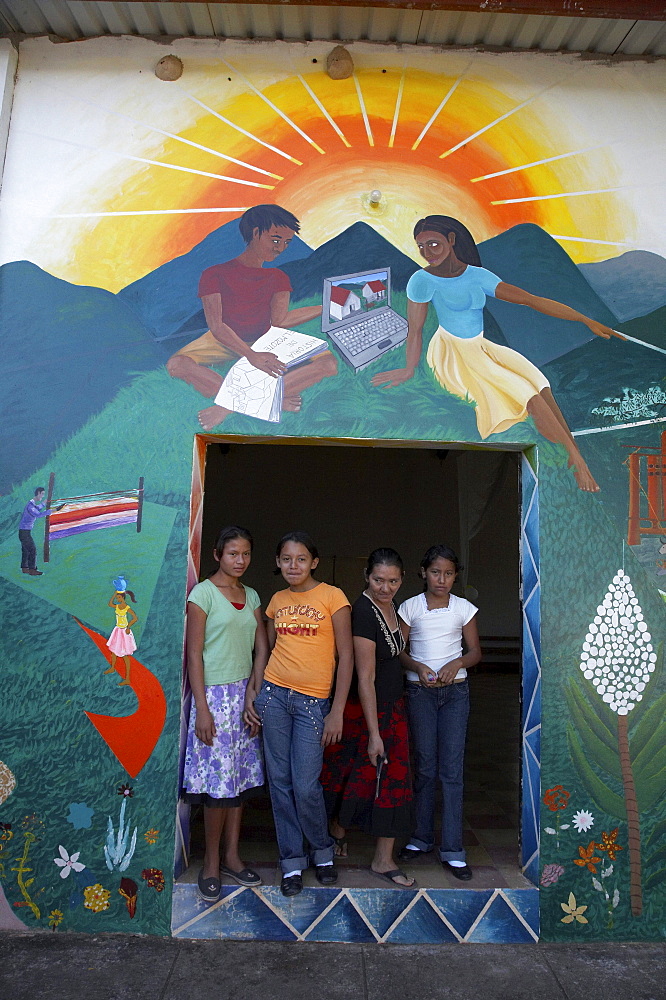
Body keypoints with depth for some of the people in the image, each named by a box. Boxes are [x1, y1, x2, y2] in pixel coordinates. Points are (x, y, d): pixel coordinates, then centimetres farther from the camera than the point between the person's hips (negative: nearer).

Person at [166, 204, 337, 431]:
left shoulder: (278, 278, 7)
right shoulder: (215, 275, -7)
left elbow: (279, 320, -10)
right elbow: (217, 326, -18)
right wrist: (252, 356, -34)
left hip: (265, 342, 3)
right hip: (224, 342, -3)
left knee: (329, 363, -23)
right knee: (177, 365, -33)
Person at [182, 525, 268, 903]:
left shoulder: (252, 596, 10)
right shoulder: (203, 593, -8)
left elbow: (261, 649, 8)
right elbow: (194, 653, -11)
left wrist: (253, 695, -2)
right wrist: (202, 709, -14)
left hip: (245, 694, 6)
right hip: (215, 693, -6)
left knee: (241, 778, 10)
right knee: (218, 781, -2)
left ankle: (231, 855, 25)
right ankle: (211, 864, 15)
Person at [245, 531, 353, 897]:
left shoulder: (332, 596, -5)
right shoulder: (277, 601, 9)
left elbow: (346, 656, -6)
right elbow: (266, 651, 14)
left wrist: (337, 712, -9)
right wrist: (253, 696, 5)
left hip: (313, 701, -4)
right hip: (274, 694, 4)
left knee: (306, 786, -3)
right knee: (280, 781, 8)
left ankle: (323, 851, 26)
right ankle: (292, 861, 25)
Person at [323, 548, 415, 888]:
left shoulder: (390, 605, 2)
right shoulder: (363, 612, -25)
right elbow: (365, 679, -25)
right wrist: (373, 733, -23)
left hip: (392, 706, 8)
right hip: (364, 708, -8)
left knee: (393, 780, 10)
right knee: (363, 776, 9)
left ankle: (383, 860, 23)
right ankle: (337, 829, 38)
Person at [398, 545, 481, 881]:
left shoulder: (464, 608, 1)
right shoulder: (410, 607, -1)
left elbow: (475, 652, 6)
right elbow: (399, 651, 3)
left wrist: (456, 663, -14)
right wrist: (418, 666, -16)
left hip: (455, 691, 0)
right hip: (420, 690, 0)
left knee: (452, 768, -1)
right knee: (424, 766, 7)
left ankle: (452, 850, 8)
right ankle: (421, 837, 24)